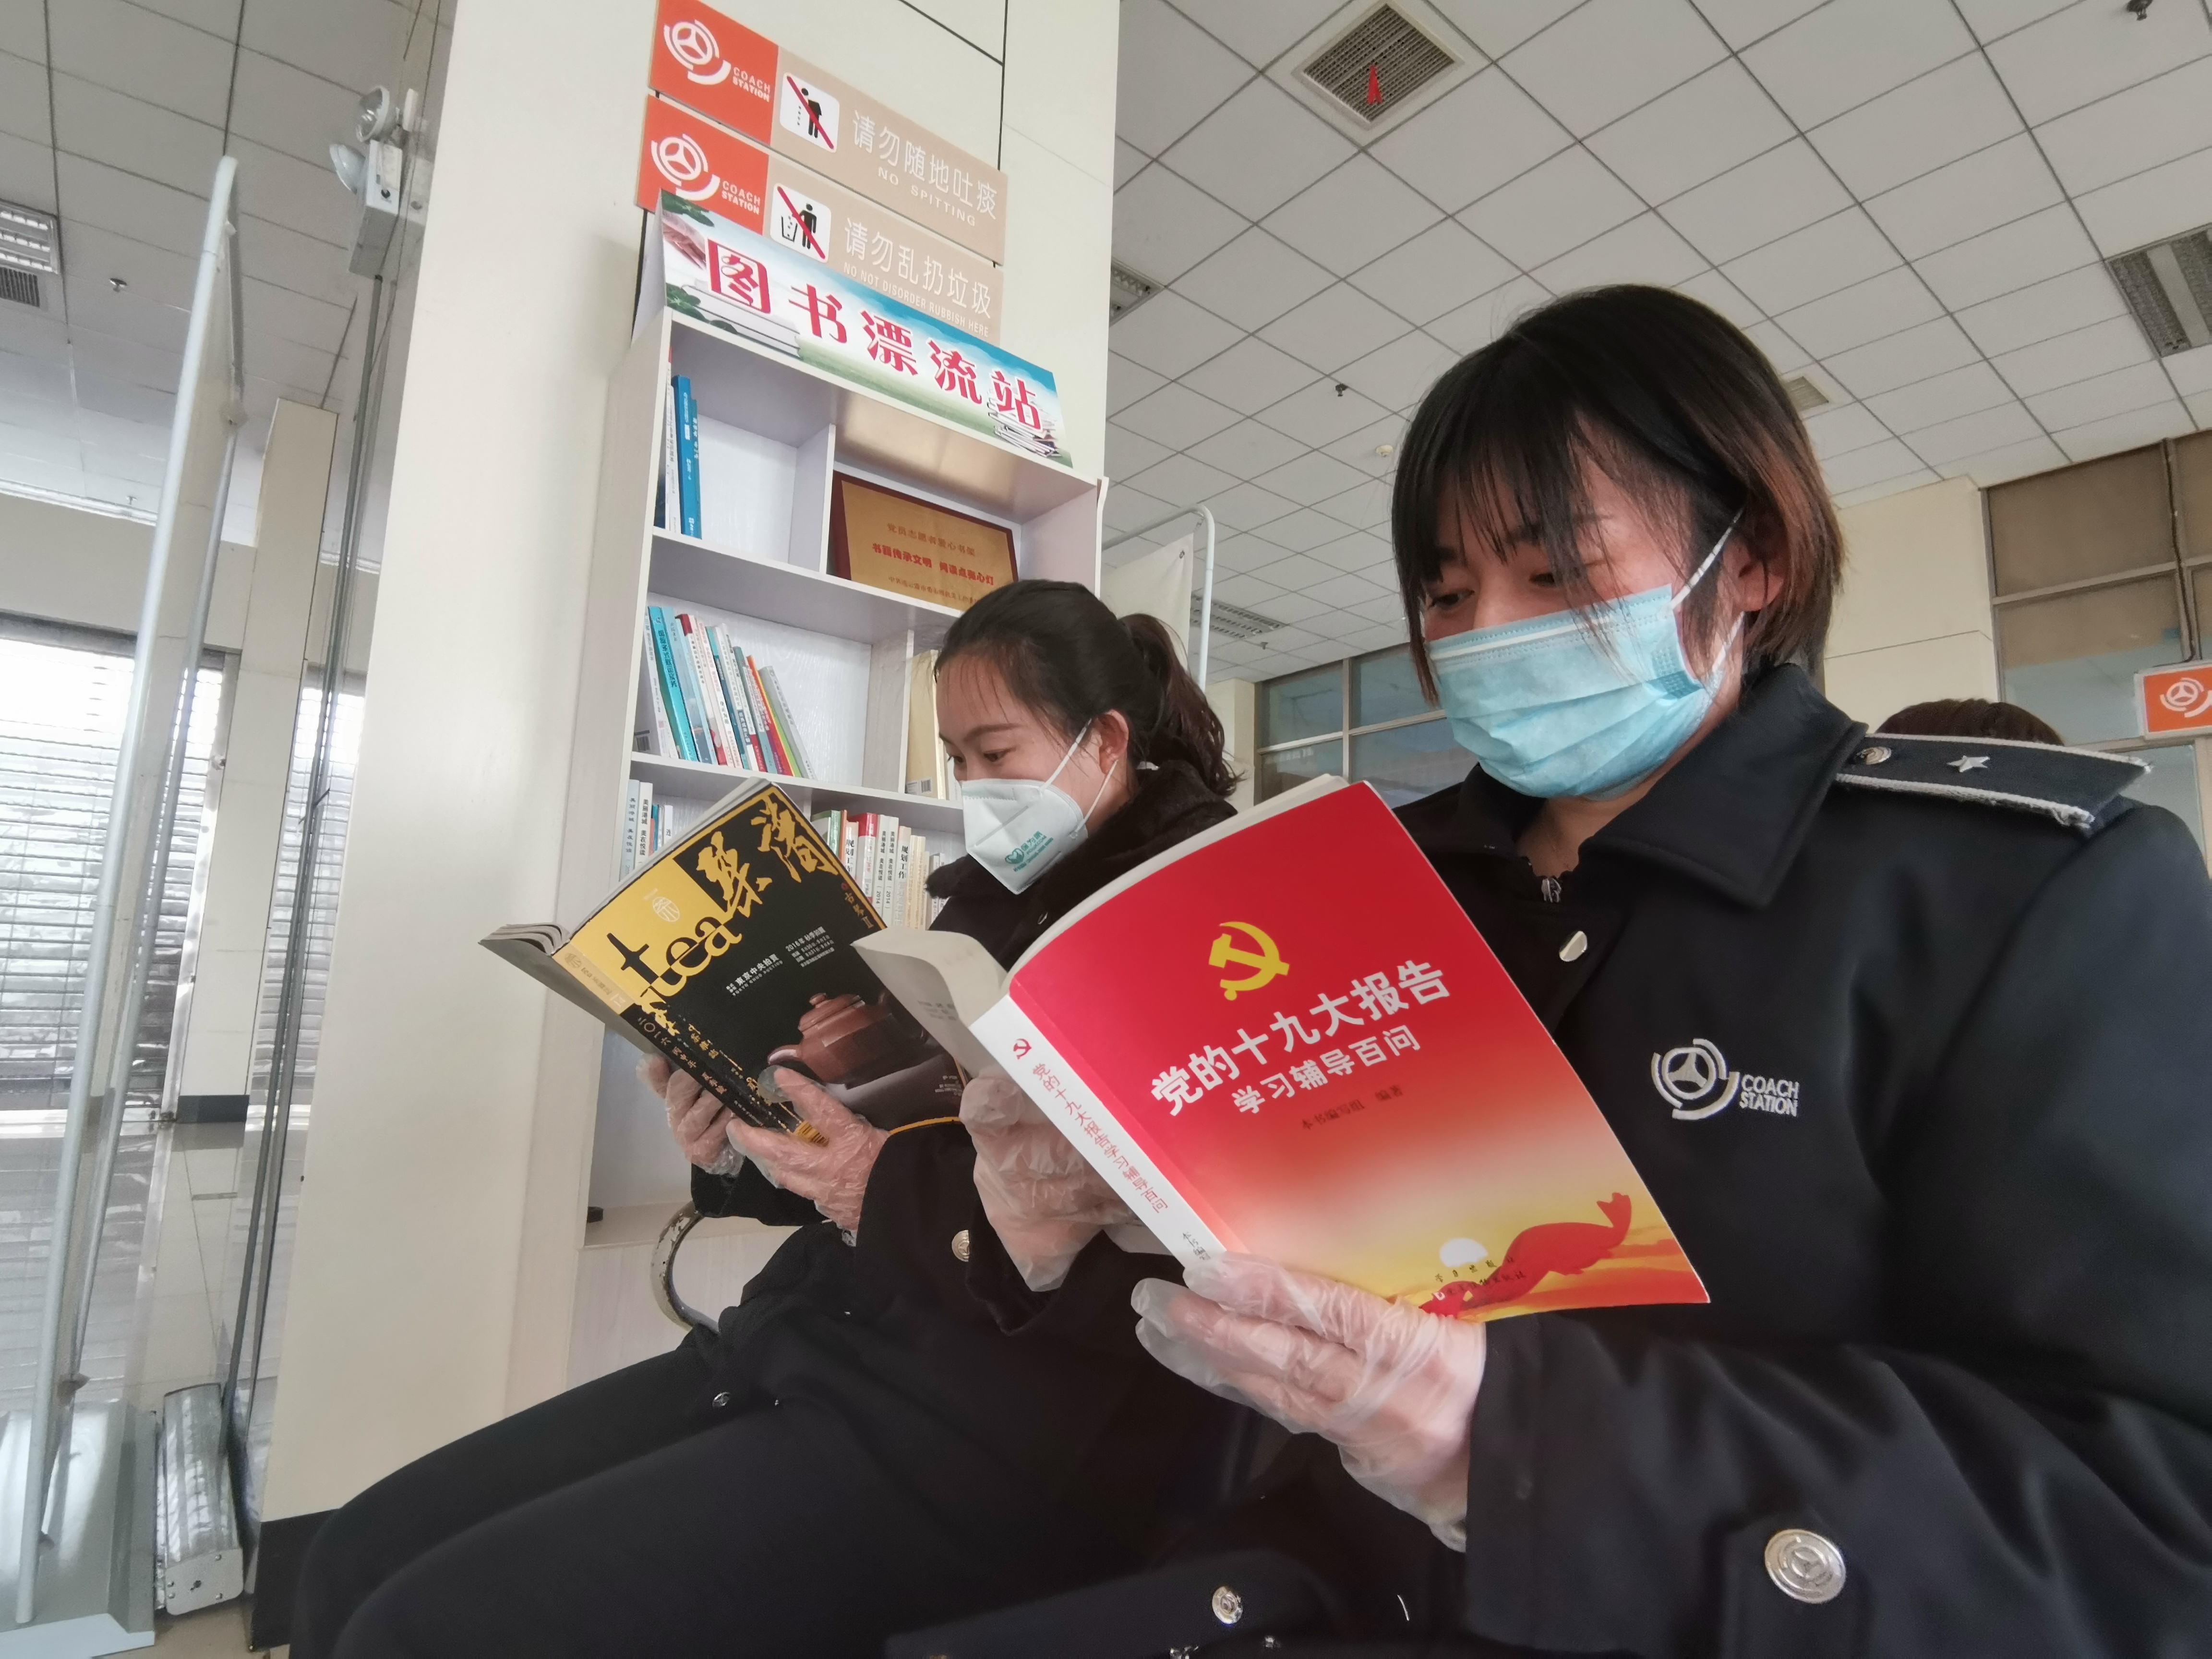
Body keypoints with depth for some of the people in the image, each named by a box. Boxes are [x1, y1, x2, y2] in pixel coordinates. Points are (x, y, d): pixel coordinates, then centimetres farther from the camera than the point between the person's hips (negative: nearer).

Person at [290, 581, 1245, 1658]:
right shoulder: (985, 900, 16)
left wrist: (888, 1195, -20)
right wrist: (739, 1149, 1)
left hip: (990, 1425, -8)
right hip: (802, 1345, 8)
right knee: (361, 1558, 5)